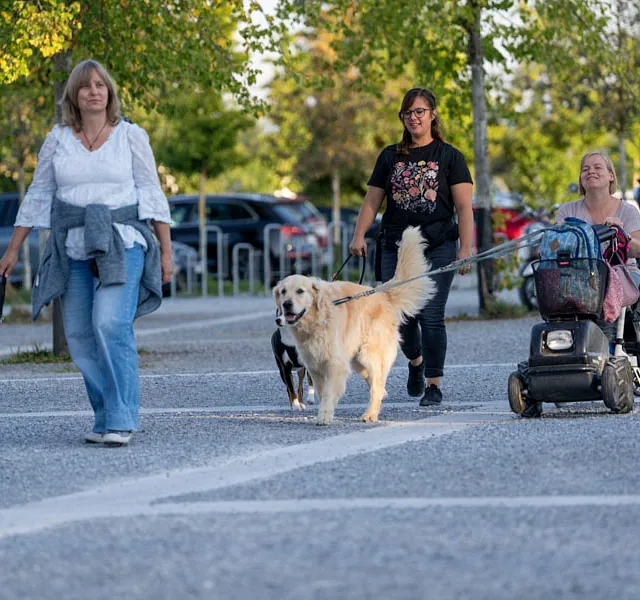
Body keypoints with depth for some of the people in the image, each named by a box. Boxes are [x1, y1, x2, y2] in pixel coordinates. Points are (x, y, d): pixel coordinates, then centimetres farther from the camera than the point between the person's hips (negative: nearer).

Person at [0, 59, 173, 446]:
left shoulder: (131, 136, 3)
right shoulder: (57, 139, 8)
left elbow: (152, 194, 4)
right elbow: (38, 196, 13)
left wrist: (166, 250, 0)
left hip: (121, 244, -3)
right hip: (73, 250, 4)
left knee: (111, 325, -19)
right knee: (80, 337, 0)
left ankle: (121, 421, -15)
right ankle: (107, 418, 11)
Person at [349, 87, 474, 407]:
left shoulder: (449, 156, 4)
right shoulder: (390, 157, 13)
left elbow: (464, 206, 0)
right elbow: (372, 200, 12)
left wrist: (466, 248, -10)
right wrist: (359, 235, -3)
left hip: (438, 249, -3)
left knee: (431, 317, -10)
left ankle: (434, 384, -2)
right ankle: (415, 361, 33)